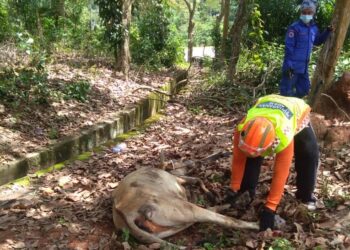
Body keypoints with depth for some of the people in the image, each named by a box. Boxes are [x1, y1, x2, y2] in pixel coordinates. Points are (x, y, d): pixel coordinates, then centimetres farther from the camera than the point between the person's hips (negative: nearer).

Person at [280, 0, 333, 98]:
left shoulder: (314, 28, 10)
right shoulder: (295, 27, -12)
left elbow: (317, 41, 28)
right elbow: (289, 48, -15)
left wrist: (328, 31, 15)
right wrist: (288, 65, -20)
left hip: (304, 67, 8)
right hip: (292, 66, -8)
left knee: (304, 89, 16)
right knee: (287, 91, -2)